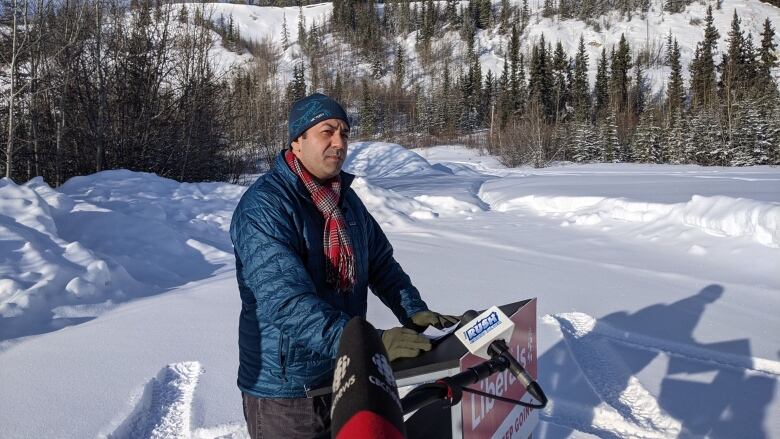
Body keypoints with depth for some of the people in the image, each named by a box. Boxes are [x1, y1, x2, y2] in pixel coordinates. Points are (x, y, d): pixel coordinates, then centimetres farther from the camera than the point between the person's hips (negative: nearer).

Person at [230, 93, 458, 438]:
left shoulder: (346, 200, 6)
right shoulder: (264, 206, -21)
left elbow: (380, 261, 14)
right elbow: (286, 302, -31)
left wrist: (413, 310, -2)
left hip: (342, 372, 7)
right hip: (284, 388, -7)